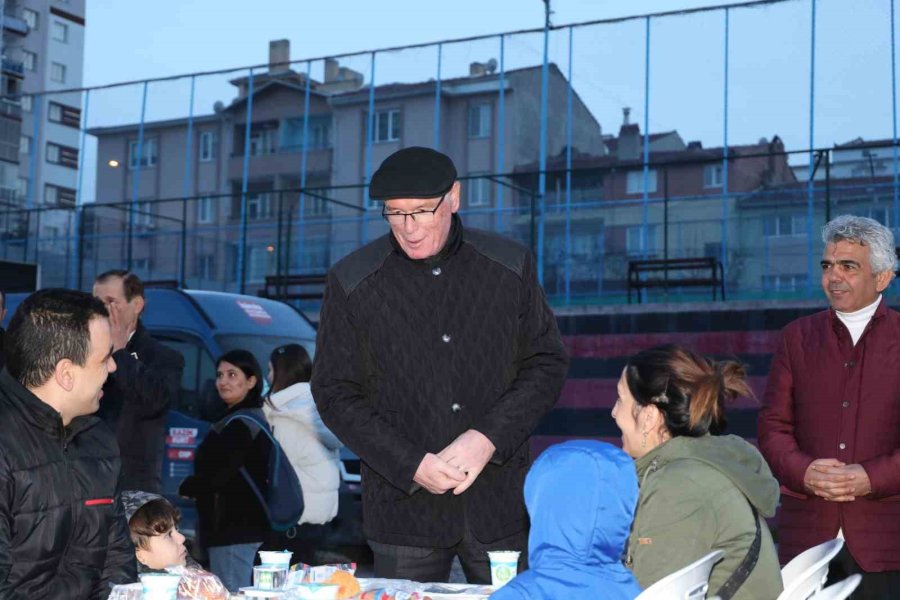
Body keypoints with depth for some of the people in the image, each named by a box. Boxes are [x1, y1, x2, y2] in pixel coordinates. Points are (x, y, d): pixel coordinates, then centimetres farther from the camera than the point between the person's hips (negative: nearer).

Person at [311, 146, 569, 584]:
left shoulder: (511, 266, 3)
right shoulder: (351, 282, 0)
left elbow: (547, 364, 5)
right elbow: (335, 395, 0)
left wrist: (488, 437, -11)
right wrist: (413, 465, -12)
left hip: (500, 503, 1)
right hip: (404, 509, -1)